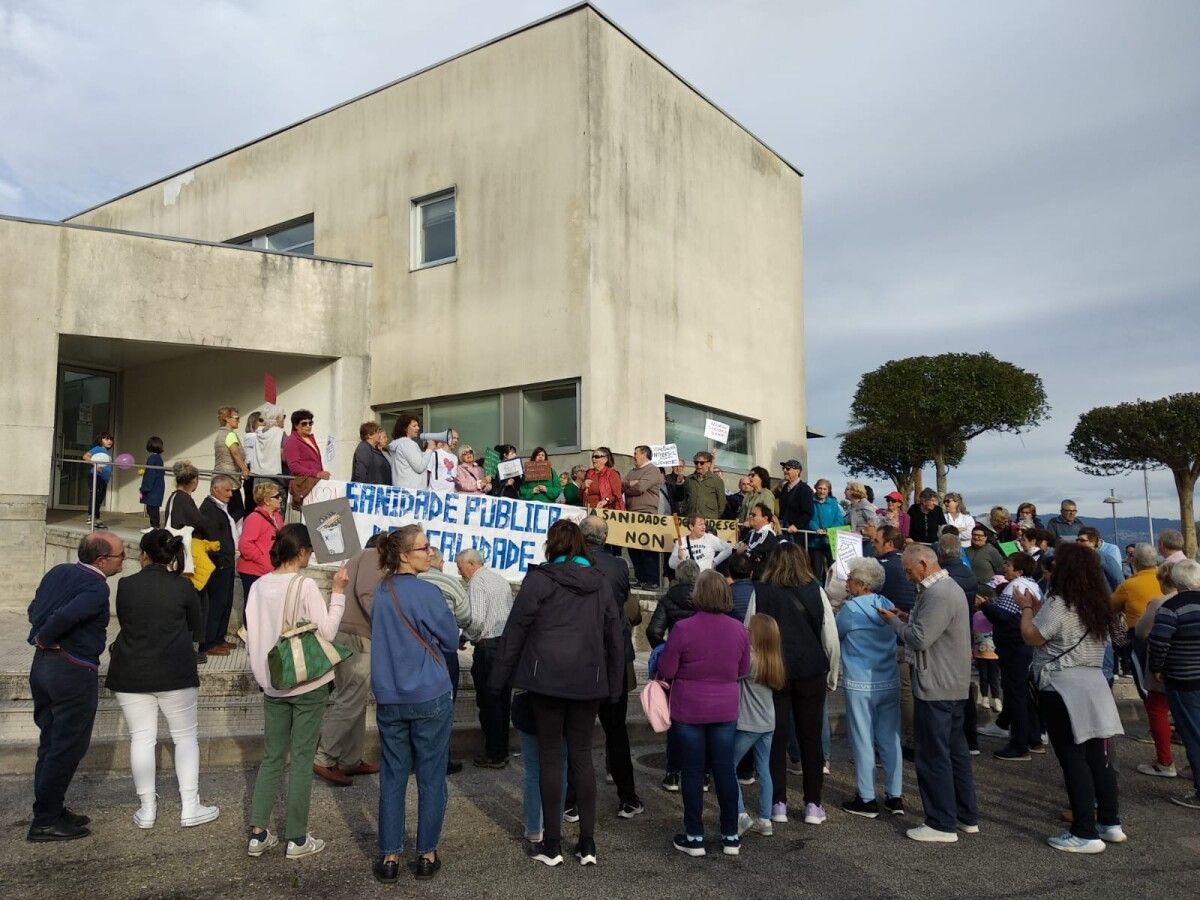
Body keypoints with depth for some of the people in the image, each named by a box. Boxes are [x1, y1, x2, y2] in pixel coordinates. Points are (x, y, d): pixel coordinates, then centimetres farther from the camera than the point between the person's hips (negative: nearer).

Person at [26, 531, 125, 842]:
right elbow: (65, 616, -30)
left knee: (51, 743, 18)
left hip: (42, 665, 9)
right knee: (67, 748, 3)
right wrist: (44, 638, -13)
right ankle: (45, 822, 10)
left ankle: (50, 810, 28)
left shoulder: (58, 572, 8)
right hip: (73, 671, -9)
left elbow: (35, 609, 11)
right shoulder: (97, 587, -18)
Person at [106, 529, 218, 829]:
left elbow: (124, 623, 11)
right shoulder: (183, 587, -7)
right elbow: (197, 631, 4)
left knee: (141, 738, 10)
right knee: (185, 736, 8)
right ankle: (190, 807, 8)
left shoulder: (125, 585, -4)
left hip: (130, 674, 2)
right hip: (176, 674, -2)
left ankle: (147, 808, 15)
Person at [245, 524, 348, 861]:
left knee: (271, 757, 15)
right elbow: (327, 632, -16)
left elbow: (251, 639, 4)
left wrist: (264, 669, 16)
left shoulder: (258, 586, 0)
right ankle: (297, 839, 12)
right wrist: (338, 592, -11)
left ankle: (258, 834, 17)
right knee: (302, 759, 4)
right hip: (308, 683, -5)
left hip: (272, 684, 5)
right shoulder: (305, 585, -17)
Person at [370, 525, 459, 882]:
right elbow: (451, 641, -5)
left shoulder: (381, 592, 3)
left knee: (392, 779, 12)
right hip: (430, 698, -5)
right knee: (431, 779, 8)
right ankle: (426, 855, 18)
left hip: (389, 699, 5)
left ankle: (390, 856, 19)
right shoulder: (427, 593, -15)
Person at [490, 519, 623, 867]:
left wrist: (500, 676, 2)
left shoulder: (539, 579, -5)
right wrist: (614, 685, 17)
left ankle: (552, 845, 12)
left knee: (550, 758, 6)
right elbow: (614, 637, 12)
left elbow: (515, 630, -5)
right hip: (588, 681, 4)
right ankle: (587, 844, 14)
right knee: (582, 756, 11)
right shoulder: (600, 583, 9)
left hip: (547, 679, -3)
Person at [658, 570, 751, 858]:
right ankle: (731, 836, 21)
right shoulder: (738, 630, -5)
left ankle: (694, 837, 16)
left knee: (693, 772, 8)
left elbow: (666, 671, -10)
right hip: (725, 710, 3)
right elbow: (743, 670, 7)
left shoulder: (683, 629, -17)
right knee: (725, 770, 12)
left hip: (689, 710, -3)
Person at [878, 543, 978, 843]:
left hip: (935, 687, -11)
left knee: (933, 756, -1)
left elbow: (920, 639, -23)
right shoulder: (948, 587, 13)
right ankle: (966, 816, 28)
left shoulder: (938, 595, -21)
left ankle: (942, 824, 7)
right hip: (952, 684, 11)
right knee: (955, 750, 18)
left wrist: (895, 621, -9)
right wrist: (907, 619, 5)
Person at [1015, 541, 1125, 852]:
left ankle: (1086, 834, 0)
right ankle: (1110, 823, 21)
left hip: (1062, 689, -8)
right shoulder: (1096, 605, 12)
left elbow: (1032, 637, -9)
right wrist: (1038, 608, 21)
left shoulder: (1059, 603, -15)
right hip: (1093, 685, 8)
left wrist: (1026, 608, 3)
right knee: (1098, 756, 13)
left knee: (1073, 760, -3)